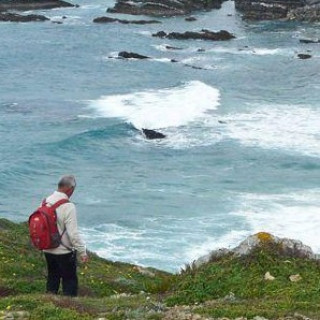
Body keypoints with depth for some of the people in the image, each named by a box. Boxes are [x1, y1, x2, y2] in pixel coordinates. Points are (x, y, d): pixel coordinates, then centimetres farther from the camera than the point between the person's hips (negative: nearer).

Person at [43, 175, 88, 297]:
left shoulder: (46, 202, -1)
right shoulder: (68, 206, -22)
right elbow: (73, 233, -23)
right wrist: (82, 252, -15)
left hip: (48, 250, 7)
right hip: (64, 252, -7)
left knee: (52, 278, 20)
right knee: (70, 280, 6)